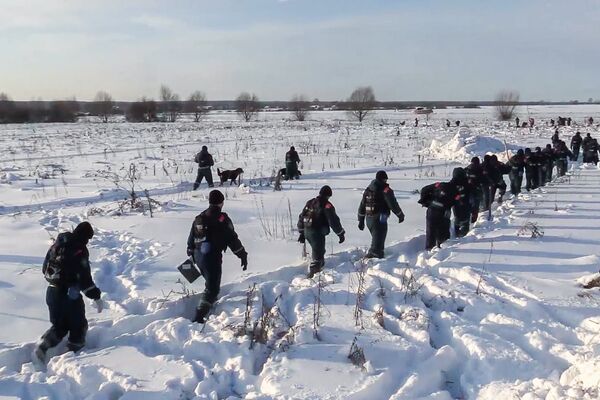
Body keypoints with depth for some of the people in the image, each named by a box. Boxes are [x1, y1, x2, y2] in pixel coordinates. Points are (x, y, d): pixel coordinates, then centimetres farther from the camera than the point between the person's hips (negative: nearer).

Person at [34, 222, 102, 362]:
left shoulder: (57, 244, 7)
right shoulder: (80, 250, -16)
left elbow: (45, 267, 16)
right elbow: (85, 278, -19)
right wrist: (96, 296, -15)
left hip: (52, 292, 7)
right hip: (69, 294, -7)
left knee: (59, 325, 21)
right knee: (79, 326, 10)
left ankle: (42, 347, 6)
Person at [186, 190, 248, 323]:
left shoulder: (199, 218, 9)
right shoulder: (222, 219, -11)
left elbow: (191, 239, 16)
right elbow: (233, 239, -11)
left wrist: (191, 254, 27)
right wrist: (243, 255, -4)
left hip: (198, 256, 7)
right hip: (213, 257, -7)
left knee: (211, 281, 29)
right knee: (212, 288, -2)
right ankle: (200, 316, -11)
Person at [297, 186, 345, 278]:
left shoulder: (310, 203, 12)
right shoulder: (327, 205, -11)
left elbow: (301, 217, 17)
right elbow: (334, 221, -12)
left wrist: (302, 233, 23)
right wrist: (341, 234, -2)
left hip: (307, 232, 8)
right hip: (317, 233, -8)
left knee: (319, 250, 27)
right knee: (318, 254, -4)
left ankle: (319, 268, 41)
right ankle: (312, 273, -14)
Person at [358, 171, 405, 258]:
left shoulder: (367, 190, 15)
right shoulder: (385, 189, -7)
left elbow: (362, 206, 16)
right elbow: (393, 204, -9)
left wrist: (361, 220, 21)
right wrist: (401, 215, 5)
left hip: (369, 219, 8)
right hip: (380, 219, -8)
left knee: (377, 238, 23)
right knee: (378, 241, -7)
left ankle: (379, 255, 31)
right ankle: (373, 255, -16)